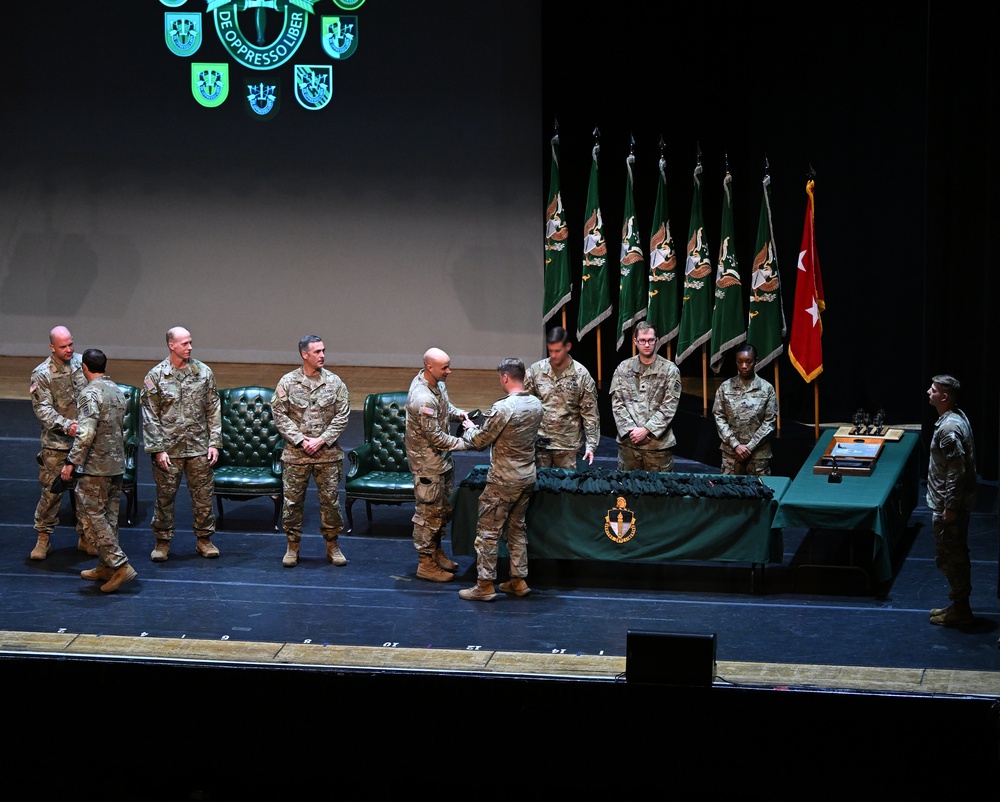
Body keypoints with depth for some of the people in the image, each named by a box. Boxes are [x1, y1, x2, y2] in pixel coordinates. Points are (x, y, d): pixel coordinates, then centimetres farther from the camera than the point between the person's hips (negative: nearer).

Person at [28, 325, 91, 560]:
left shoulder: (82, 364, 2)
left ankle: (85, 537, 22)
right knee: (52, 491, -1)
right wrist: (65, 425, -30)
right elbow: (43, 409, -15)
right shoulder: (41, 374, -9)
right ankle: (43, 538, 13)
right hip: (57, 444, -3)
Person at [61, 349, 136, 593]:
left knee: (92, 516, -4)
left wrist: (71, 462, -20)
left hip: (95, 467, -8)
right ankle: (105, 566, 20)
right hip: (117, 464, 8)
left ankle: (120, 566, -9)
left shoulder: (91, 393, -16)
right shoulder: (117, 391, 10)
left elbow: (86, 433, -24)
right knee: (108, 516, 14)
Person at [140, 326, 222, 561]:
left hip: (199, 447, 2)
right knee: (165, 497, 6)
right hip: (168, 449, -2)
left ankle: (204, 539, 22)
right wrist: (157, 449, -9)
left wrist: (214, 443, 0)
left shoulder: (204, 372, 2)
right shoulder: (156, 376, -5)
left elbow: (214, 410, 5)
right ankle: (162, 542, 19)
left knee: (204, 495, 7)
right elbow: (150, 416, -4)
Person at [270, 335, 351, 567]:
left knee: (331, 500, 5)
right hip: (295, 453, -1)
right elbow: (279, 414, -3)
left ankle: (332, 545, 18)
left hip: (328, 453, 1)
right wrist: (300, 439, -12)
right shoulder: (288, 382, -2)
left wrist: (321, 440, -10)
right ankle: (292, 546, 17)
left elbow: (342, 416, -1)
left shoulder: (334, 382, 0)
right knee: (292, 500, 4)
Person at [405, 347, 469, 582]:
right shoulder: (422, 399, -31)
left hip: (442, 457, 10)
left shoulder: (436, 382, -2)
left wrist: (458, 413, -1)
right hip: (427, 462, -10)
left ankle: (436, 552, 36)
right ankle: (426, 564, 13)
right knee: (428, 512, 2)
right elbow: (436, 437, -25)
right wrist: (465, 443, -18)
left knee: (444, 509, 21)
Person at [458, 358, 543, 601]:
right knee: (516, 527, 18)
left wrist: (470, 429, 10)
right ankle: (518, 580, 22)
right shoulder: (536, 405, 1)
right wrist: (482, 427, 23)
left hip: (503, 481, -7)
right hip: (527, 478, 8)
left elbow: (479, 441, -14)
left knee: (488, 531, 2)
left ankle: (484, 585, 5)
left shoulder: (503, 408, -22)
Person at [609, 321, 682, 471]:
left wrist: (645, 430, -12)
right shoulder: (623, 368, 7)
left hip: (659, 443, -2)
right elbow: (617, 403, 3)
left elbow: (669, 407, -5)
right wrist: (631, 429, -10)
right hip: (628, 441, 2)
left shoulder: (670, 370, 0)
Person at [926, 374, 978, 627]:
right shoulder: (957, 416, 7)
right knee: (956, 554, 17)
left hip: (948, 504, -10)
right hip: (954, 501, 10)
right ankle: (959, 604, 26)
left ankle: (960, 610, 8)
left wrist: (950, 507, -21)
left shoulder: (949, 428, -24)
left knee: (948, 556, 0)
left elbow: (956, 471, -25)